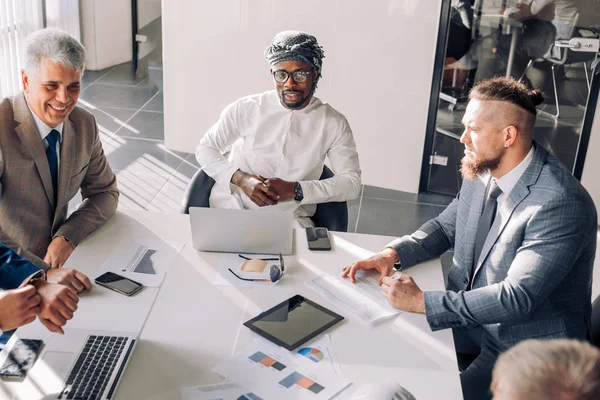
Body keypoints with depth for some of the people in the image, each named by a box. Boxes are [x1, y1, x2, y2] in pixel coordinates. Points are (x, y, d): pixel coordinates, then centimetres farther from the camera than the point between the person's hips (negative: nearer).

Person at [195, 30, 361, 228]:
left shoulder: (333, 123, 0)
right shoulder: (246, 108, -1)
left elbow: (352, 182, -3)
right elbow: (205, 149, 6)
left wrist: (295, 190, -17)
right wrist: (241, 179, -14)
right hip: (231, 208, 0)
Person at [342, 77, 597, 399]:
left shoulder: (562, 204, -27)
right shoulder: (481, 172, -3)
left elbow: (517, 298, -30)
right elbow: (446, 227, 12)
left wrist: (422, 301, -28)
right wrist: (393, 253, -7)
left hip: (528, 343, -7)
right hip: (469, 316, 7)